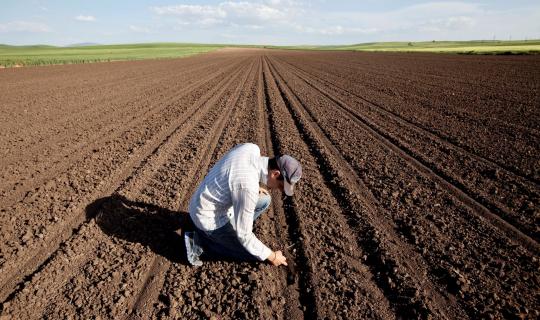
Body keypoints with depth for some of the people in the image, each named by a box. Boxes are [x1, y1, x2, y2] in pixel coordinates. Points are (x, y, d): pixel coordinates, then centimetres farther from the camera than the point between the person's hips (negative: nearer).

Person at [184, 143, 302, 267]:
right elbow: (244, 236, -23)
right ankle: (199, 242, 3)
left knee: (264, 200, 14)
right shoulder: (249, 188, -34)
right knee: (256, 254, 1)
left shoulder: (251, 148, -12)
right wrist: (272, 256, -9)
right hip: (211, 219, -8)